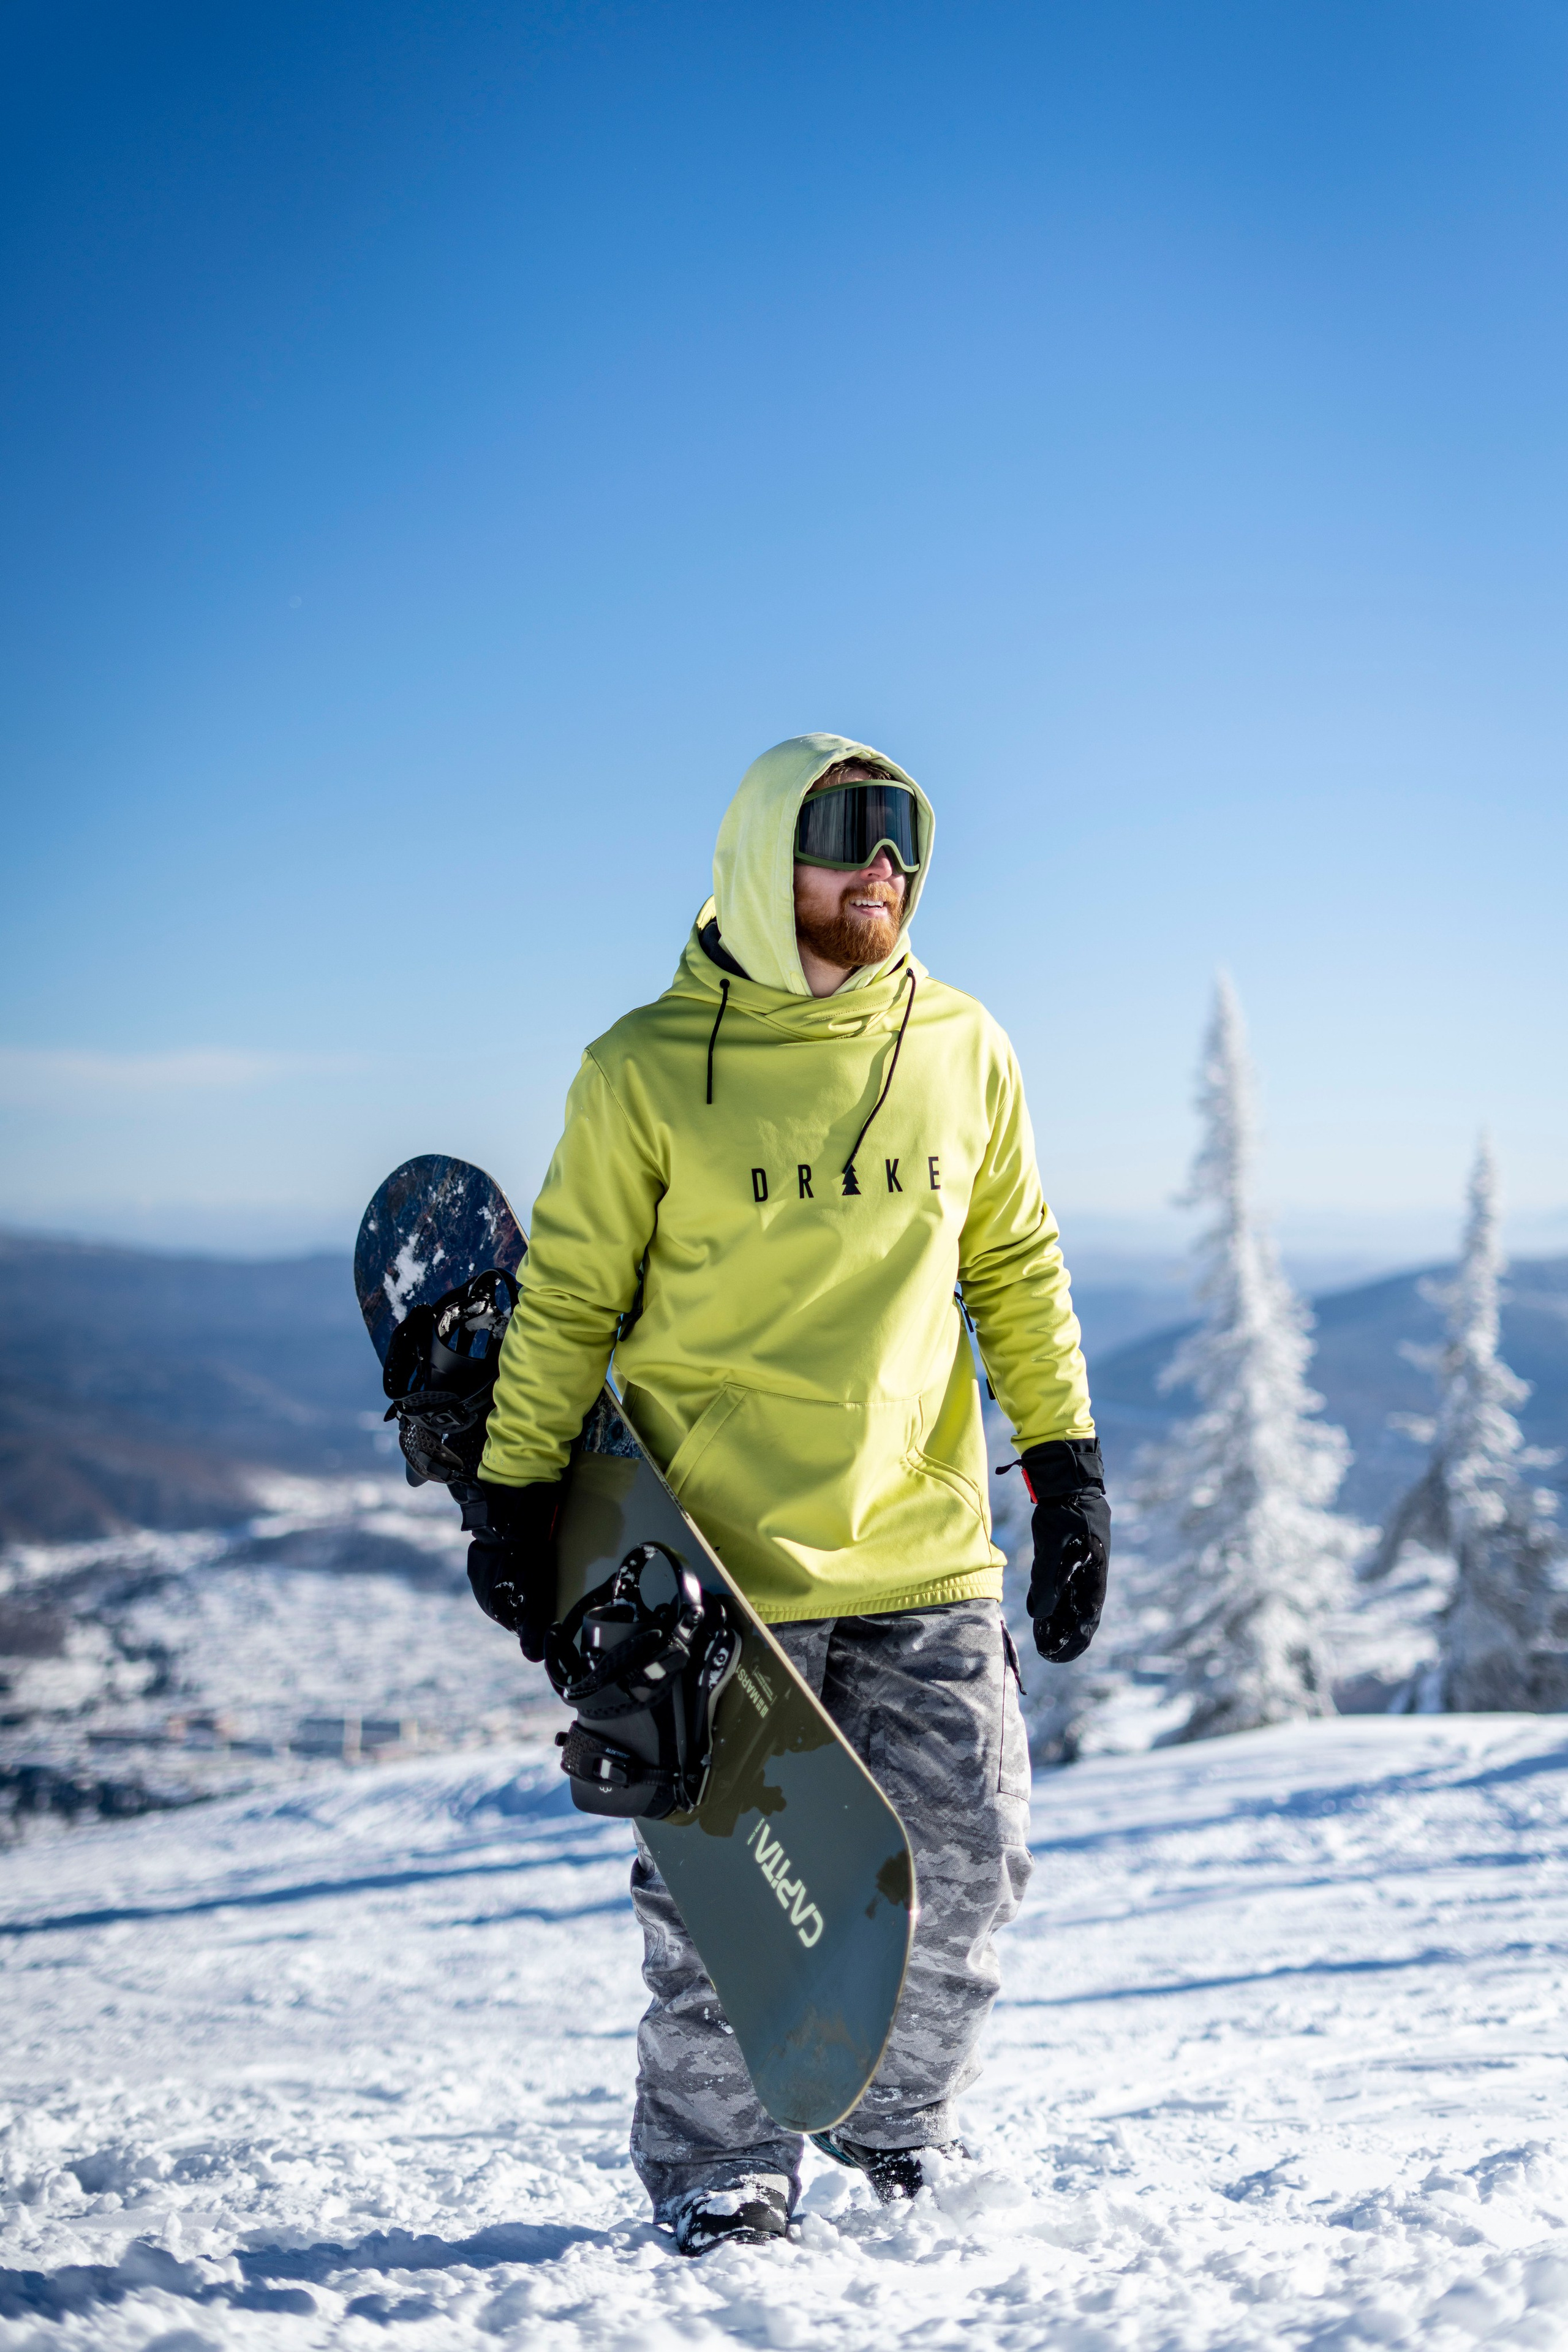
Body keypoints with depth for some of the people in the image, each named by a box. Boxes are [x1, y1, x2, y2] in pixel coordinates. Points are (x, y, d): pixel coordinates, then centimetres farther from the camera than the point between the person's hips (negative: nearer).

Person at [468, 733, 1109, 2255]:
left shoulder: (964, 1054, 6)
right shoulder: (647, 1071, -4)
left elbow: (1016, 1274, 13)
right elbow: (567, 1301, 2)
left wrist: (1068, 1472, 7)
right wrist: (515, 1502, 0)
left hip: (928, 1557, 3)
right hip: (723, 1557, -3)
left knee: (966, 1858, 5)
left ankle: (899, 2124, 28)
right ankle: (717, 2166, 19)